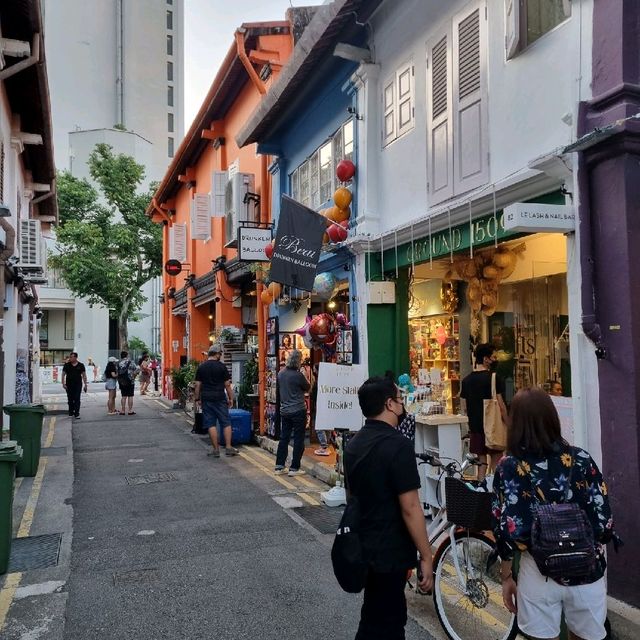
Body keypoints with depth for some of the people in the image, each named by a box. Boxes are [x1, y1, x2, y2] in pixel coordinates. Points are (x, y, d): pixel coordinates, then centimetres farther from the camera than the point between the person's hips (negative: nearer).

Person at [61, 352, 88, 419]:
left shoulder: (81, 365, 2)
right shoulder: (67, 365, 3)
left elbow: (84, 375, 6)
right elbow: (63, 374, 4)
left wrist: (85, 385, 3)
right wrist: (63, 384, -6)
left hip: (78, 385, -1)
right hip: (69, 385, 1)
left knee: (77, 399, -7)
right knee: (70, 399, 8)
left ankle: (77, 414, -8)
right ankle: (71, 412, 21)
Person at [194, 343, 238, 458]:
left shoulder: (201, 367, 5)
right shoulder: (221, 366, -3)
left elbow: (197, 385, 5)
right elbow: (227, 384, -3)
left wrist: (197, 398, 14)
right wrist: (231, 398, 5)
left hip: (206, 399, 2)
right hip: (220, 398, -2)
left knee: (211, 424, 5)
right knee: (226, 423, 6)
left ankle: (215, 449, 7)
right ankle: (228, 447, 5)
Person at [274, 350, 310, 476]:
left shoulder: (281, 374, 3)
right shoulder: (297, 375, -17)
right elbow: (308, 388, -3)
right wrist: (307, 377, 7)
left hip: (284, 411, 7)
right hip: (298, 411, -6)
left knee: (284, 438, 12)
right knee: (298, 440, 3)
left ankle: (279, 467, 15)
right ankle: (294, 468, 6)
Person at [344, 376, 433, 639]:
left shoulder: (354, 443, 6)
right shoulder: (397, 445, -22)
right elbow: (410, 508, -22)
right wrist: (426, 557, -14)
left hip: (363, 547, 8)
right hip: (389, 551, -8)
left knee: (389, 616, 23)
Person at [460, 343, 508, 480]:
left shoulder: (466, 380, 5)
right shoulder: (494, 378, -12)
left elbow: (463, 408, 9)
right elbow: (500, 406, -13)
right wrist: (508, 424, -3)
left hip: (475, 426, 5)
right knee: (496, 458, 6)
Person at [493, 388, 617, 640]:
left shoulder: (509, 466, -11)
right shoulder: (582, 460, -8)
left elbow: (507, 530, -11)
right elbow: (604, 524, -7)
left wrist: (506, 576, 3)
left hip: (538, 574, -1)